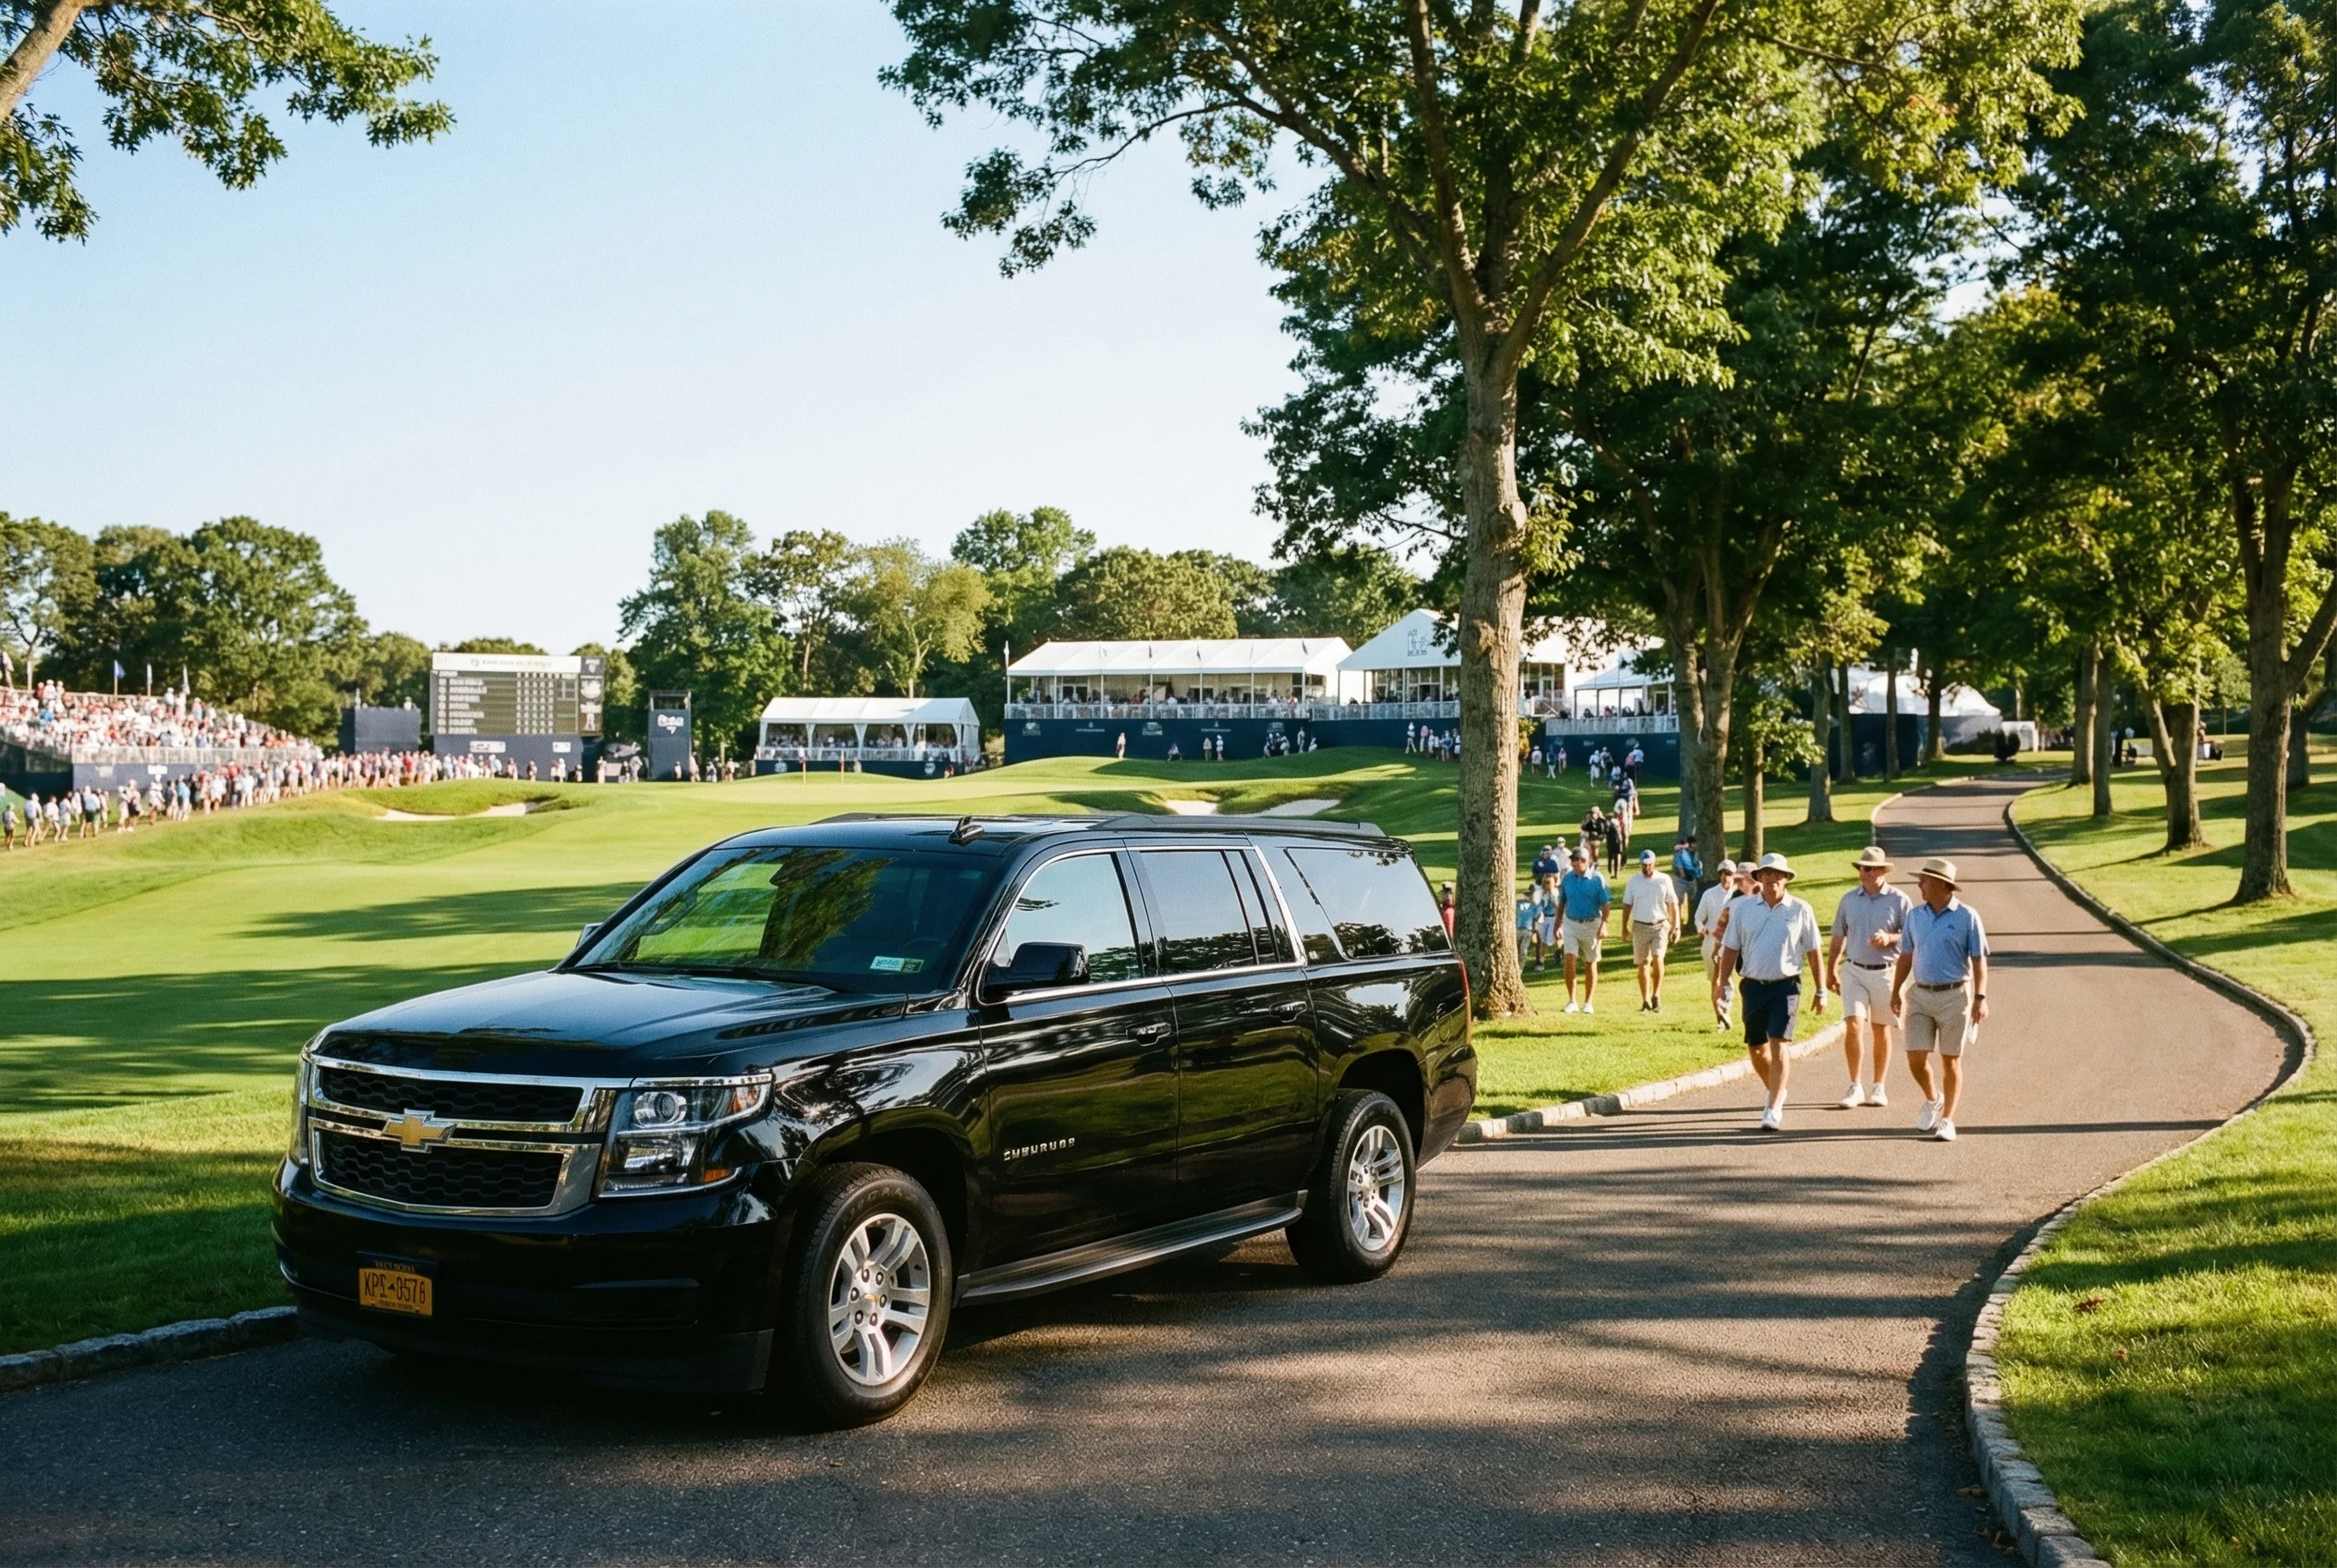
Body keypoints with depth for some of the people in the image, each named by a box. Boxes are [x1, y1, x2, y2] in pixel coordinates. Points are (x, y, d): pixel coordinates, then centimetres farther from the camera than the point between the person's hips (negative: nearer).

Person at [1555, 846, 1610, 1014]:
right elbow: (1561, 904, 11)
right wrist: (1558, 926, 9)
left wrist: (1604, 926, -17)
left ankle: (1588, 1003, 16)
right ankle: (1572, 1001, -3)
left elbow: (1605, 905, -7)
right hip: (1571, 924, 2)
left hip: (1591, 925, -2)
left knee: (1590, 965, 7)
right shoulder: (1567, 879, 2)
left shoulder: (1598, 879, -7)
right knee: (1569, 961, -11)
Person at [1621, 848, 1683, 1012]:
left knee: (1658, 959, -18)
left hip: (1660, 926, -2)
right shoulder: (1633, 882, 5)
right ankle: (1646, 1001, 10)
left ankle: (1656, 995, -7)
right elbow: (1627, 905, 9)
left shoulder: (1664, 880, 1)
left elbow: (1673, 904, 3)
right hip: (1640, 926, 2)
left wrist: (1676, 926, -4)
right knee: (1643, 964, 4)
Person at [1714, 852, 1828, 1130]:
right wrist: (1723, 984, 2)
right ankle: (1776, 1091, 36)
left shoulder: (1800, 910, 0)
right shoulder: (1743, 908, 4)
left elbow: (1813, 951, 5)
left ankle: (1774, 1109, -11)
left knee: (1779, 1045, -13)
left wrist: (1821, 991, 6)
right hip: (1753, 985, 3)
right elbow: (1731, 948, 9)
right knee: (1756, 1048, 10)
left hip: (1786, 985, -3)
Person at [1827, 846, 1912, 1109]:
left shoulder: (1899, 900, -1)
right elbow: (1838, 938, 16)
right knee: (1853, 1025, -12)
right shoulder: (1849, 900, 8)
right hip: (1853, 970, 1)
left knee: (1881, 1030, 8)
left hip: (1885, 972, -1)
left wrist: (1889, 938, -21)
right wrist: (1831, 970, 15)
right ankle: (1856, 1087, -5)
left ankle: (1878, 1087, 19)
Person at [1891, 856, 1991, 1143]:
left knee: (1951, 1060, 2)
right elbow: (1906, 956, 14)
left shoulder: (1967, 917, -6)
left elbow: (1979, 960, -6)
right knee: (1916, 1058, -1)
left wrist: (1980, 998, -13)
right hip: (1920, 994, 4)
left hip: (1954, 996, -4)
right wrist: (1896, 991, 10)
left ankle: (1947, 1120, 12)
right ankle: (1933, 1100, 28)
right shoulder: (1915, 915, 7)